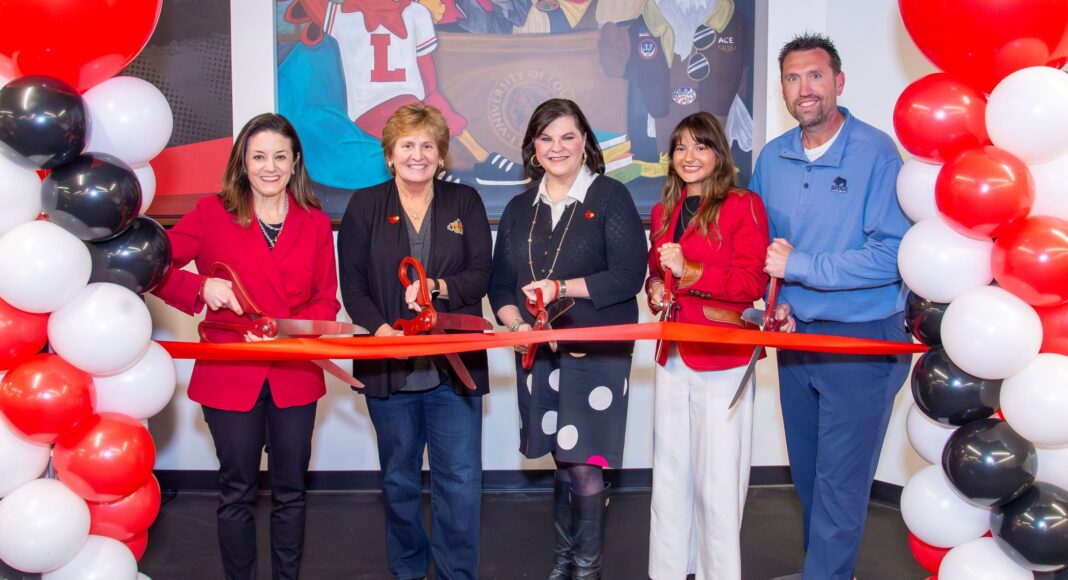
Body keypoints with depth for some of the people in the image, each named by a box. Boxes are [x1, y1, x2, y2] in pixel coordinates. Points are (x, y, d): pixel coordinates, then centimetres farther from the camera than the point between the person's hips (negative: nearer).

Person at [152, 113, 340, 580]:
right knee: (237, 493, 11)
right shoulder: (212, 213, -1)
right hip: (230, 377, -2)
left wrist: (286, 330, -15)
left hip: (295, 377, 2)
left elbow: (326, 301, 3)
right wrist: (201, 287, -21)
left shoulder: (316, 223, 5)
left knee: (290, 491, 13)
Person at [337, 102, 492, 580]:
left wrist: (437, 287, -19)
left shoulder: (465, 202, 7)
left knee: (461, 479, -1)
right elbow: (352, 284, 0)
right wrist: (382, 330, -15)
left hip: (453, 364, 0)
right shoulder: (365, 205, 6)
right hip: (388, 366, 1)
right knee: (399, 478, 13)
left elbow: (479, 276, 0)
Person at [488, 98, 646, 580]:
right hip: (539, 354, 4)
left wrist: (561, 287, -14)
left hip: (598, 353, -4)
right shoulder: (520, 209, 13)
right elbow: (501, 284, 12)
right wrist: (517, 326, -7)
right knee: (562, 460, 11)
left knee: (584, 463, -4)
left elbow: (628, 275, -11)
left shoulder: (610, 197, -1)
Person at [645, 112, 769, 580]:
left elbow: (752, 282, -11)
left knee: (717, 480, -3)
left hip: (722, 361, -6)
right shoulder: (663, 212, 15)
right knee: (669, 474, 12)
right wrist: (654, 288, 3)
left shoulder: (743, 207, -4)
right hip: (673, 355, 6)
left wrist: (690, 273, -21)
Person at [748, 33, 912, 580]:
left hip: (862, 341, -6)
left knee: (840, 484, 1)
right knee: (807, 472, 19)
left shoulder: (876, 152, -15)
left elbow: (893, 255, -22)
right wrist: (776, 299, -2)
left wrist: (797, 266, -19)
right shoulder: (772, 158, 4)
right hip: (794, 332, 6)